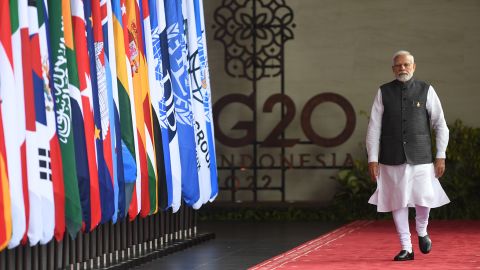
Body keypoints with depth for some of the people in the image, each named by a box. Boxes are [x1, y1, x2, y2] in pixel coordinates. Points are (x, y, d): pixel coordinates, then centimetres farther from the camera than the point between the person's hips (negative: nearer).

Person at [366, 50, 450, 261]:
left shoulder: (426, 91, 2)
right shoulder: (383, 93, 3)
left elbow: (440, 125, 4)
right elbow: (374, 127, 2)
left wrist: (441, 155, -1)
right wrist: (372, 159, -2)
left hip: (420, 157, -1)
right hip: (392, 157, 1)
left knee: (424, 199, -7)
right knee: (398, 202, 3)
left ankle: (422, 232, 25)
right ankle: (406, 248, 15)